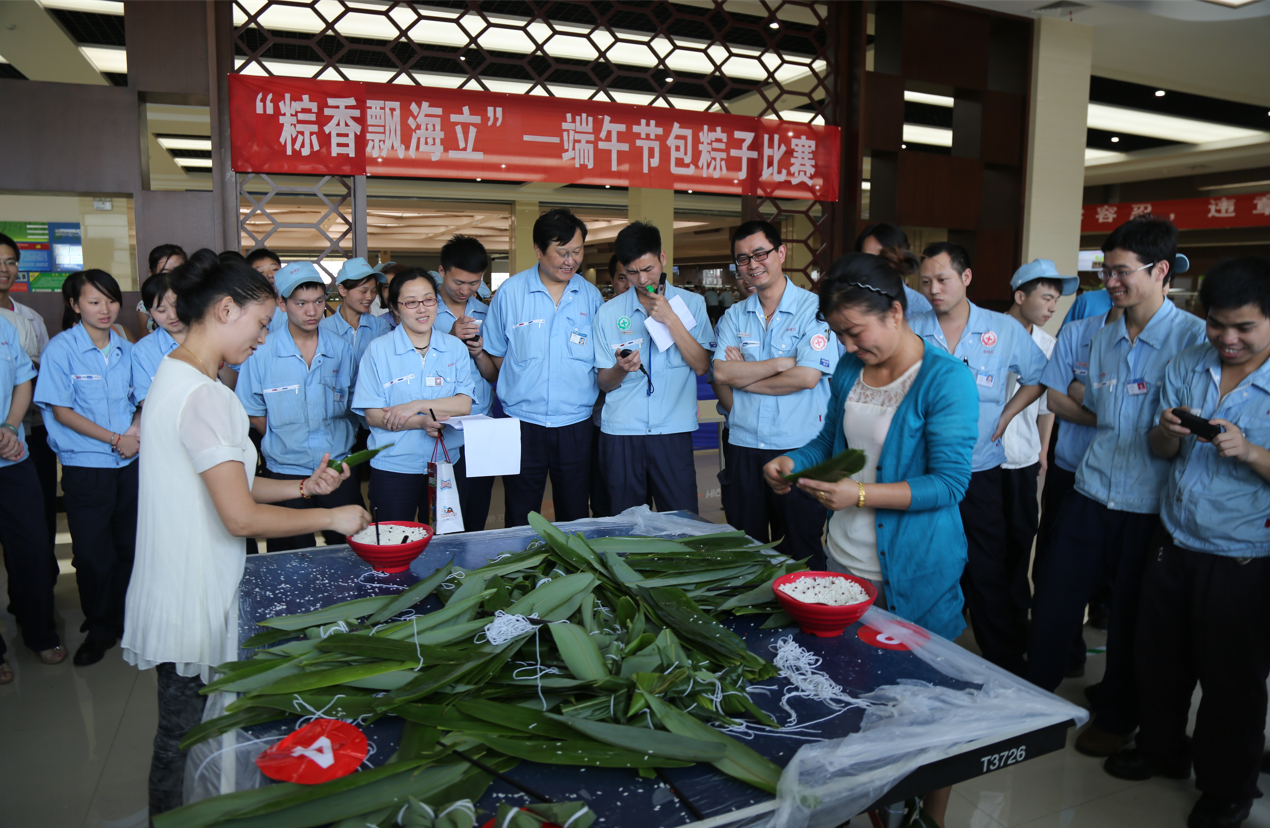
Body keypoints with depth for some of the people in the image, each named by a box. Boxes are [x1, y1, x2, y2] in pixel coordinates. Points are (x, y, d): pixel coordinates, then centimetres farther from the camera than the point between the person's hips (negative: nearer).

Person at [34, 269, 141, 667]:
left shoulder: (125, 349, 6)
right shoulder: (61, 348, -7)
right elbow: (62, 411, -8)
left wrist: (137, 428, -7)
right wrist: (115, 439, -12)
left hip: (130, 463, 4)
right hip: (86, 467, -4)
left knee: (129, 546, 12)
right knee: (93, 554, 4)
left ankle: (126, 619, 29)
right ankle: (100, 629, 21)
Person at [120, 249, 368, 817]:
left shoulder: (176, 376, 10)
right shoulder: (202, 395, -23)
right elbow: (241, 516, -25)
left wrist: (302, 487, 6)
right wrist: (332, 518, -14)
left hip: (191, 589, 10)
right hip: (192, 601, -10)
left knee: (184, 732, 22)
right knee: (185, 739, 8)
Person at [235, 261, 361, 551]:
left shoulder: (340, 348, 3)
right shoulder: (261, 353, -6)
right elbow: (253, 413, 2)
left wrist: (342, 440, 4)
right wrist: (285, 444, 1)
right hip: (286, 472, -2)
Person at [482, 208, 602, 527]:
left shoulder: (591, 296, 5)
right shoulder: (511, 292, -1)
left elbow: (601, 363, 11)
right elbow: (495, 357, 5)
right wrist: (525, 386, -7)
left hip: (575, 425, 2)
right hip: (523, 425, -1)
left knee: (574, 519, 12)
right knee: (520, 523, 8)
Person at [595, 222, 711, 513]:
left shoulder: (692, 303, 6)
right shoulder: (608, 313, 8)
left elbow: (702, 366, -3)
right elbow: (604, 383, 7)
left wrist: (671, 320, -10)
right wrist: (621, 368, -14)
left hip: (673, 432, -1)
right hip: (620, 434, 1)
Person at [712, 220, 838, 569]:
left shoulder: (814, 309, -4)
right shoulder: (734, 316, 10)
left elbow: (807, 377, -16)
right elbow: (721, 372, -4)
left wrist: (743, 375, -7)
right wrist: (779, 363, -12)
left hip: (798, 448, -4)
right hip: (743, 447, 4)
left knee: (801, 555, 5)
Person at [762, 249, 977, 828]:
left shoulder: (947, 380, -15)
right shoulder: (849, 370, 5)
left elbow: (948, 483, -18)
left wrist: (860, 494, -25)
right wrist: (792, 463, -2)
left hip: (914, 574, -6)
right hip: (845, 560, 6)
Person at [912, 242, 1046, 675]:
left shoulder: (1005, 330, 0)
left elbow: (1038, 377, 14)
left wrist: (1005, 416, 2)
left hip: (979, 474, -1)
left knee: (987, 575, 3)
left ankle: (1009, 672, 17)